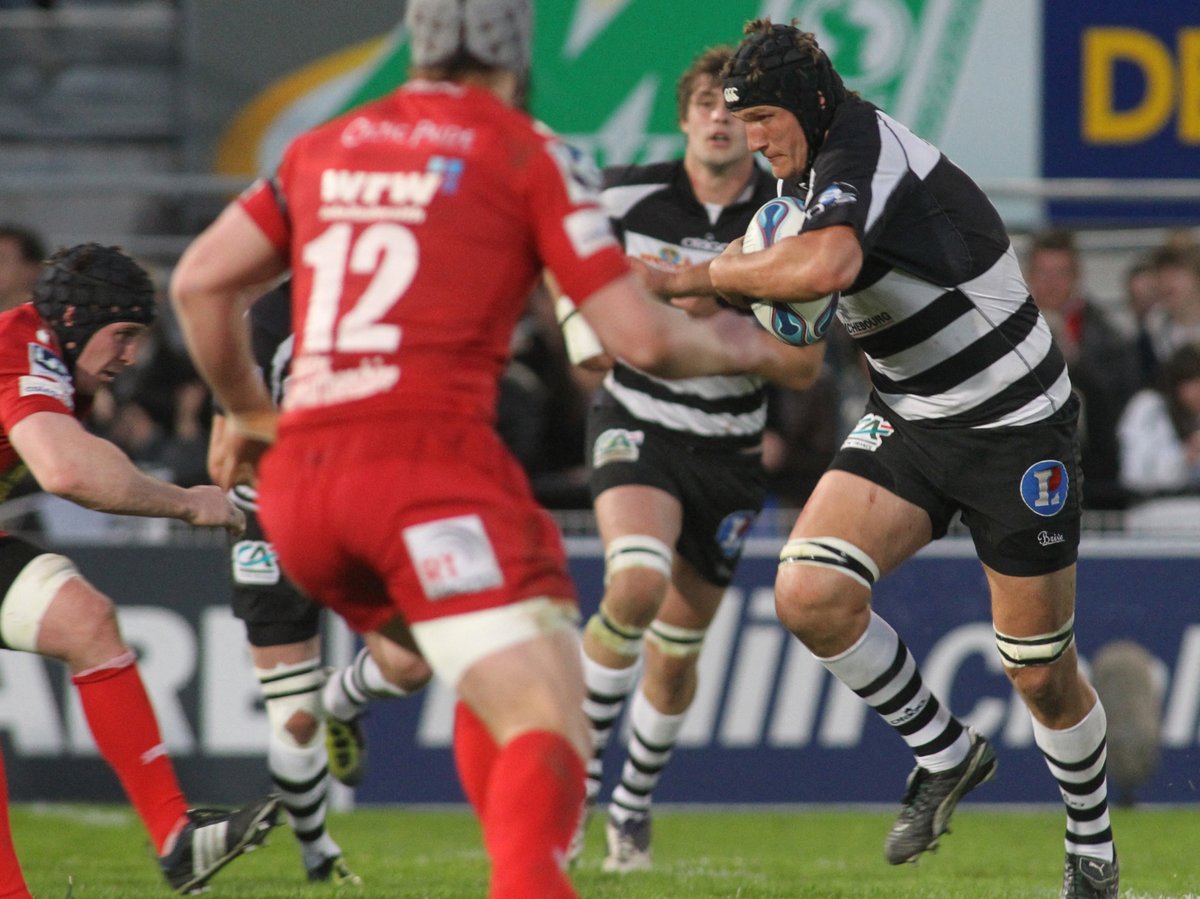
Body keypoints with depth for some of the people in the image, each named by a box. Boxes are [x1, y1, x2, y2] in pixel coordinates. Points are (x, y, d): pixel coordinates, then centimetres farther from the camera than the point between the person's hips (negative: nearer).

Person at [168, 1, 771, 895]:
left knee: (495, 687, 24)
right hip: (429, 460, -6)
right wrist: (725, 348, 22)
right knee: (548, 719, -14)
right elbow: (641, 338, 1)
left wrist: (247, 411, 33)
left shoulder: (324, 149, 20)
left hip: (299, 484, 6)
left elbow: (199, 282, 17)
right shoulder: (531, 156, 5)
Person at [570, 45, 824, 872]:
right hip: (637, 423, -2)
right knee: (637, 583, -30)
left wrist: (711, 315, -24)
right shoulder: (627, 195, -9)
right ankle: (579, 771, -12)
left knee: (677, 654, 9)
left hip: (729, 453, 2)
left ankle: (634, 804, 34)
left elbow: (803, 367, -9)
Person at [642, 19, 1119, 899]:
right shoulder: (828, 167, 3)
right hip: (908, 422, 8)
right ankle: (945, 753, 7)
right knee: (809, 592, -15)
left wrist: (698, 276, -35)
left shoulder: (859, 158, -25)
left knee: (1041, 673, 2)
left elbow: (825, 266, -47)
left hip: (1016, 431, -8)